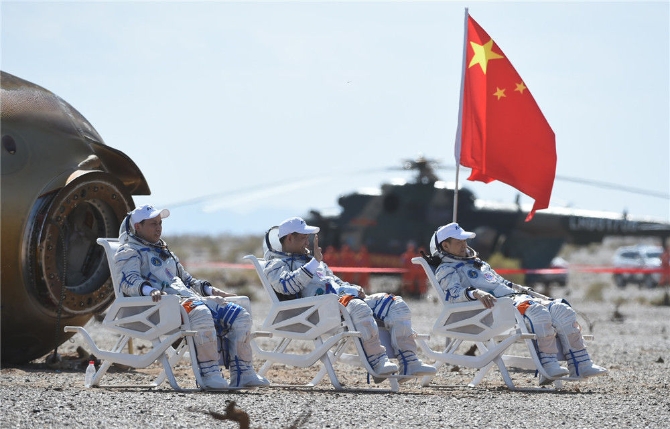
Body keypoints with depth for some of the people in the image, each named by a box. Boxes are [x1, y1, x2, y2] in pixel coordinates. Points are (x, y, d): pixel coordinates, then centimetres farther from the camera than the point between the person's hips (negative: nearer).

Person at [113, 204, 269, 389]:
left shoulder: (164, 251, 35)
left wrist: (209, 290, 23)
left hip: (189, 297, 9)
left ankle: (241, 374, -10)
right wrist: (149, 289, -32)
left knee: (240, 316, -7)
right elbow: (129, 281, -11)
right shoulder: (129, 252, 8)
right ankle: (209, 374, -38)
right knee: (201, 313, -41)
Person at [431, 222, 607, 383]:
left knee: (562, 310, -11)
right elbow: (452, 293, -13)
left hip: (516, 297, 9)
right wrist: (475, 293, -32)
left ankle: (581, 365, -16)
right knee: (537, 312, -35)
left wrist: (531, 293, 28)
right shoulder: (446, 270, 8)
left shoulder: (477, 263, 35)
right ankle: (548, 367, -38)